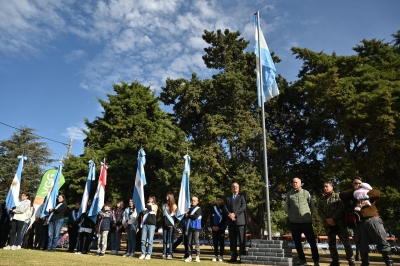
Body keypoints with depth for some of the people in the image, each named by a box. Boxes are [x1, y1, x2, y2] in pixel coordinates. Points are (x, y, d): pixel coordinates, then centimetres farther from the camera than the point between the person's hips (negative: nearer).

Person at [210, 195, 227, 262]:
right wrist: (212, 226, -6)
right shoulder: (213, 208, 9)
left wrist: (218, 227, -13)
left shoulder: (224, 208, -3)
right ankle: (216, 256, 13)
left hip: (221, 228, -3)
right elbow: (211, 218, 8)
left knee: (221, 242, 0)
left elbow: (224, 219, -7)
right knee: (215, 242, 6)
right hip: (214, 228, 4)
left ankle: (221, 256, 7)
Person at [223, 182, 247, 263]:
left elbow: (243, 207, -4)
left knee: (242, 240, -4)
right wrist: (229, 214, -13)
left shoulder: (242, 197, 10)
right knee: (232, 240, 4)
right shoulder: (228, 198, 19)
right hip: (231, 221, 3)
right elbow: (225, 208, 6)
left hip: (240, 220, -3)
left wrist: (235, 214, -13)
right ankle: (233, 257, 8)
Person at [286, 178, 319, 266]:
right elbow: (287, 207, 11)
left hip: (307, 221, -1)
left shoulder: (306, 193, 1)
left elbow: (312, 205, 9)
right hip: (294, 222, 1)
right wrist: (290, 216, 5)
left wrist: (310, 214, 6)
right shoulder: (289, 194, 3)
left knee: (312, 241, 4)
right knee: (297, 242, 8)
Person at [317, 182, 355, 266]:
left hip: (339, 223, -3)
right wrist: (327, 220, -12)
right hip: (328, 225, 3)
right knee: (331, 243, 8)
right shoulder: (321, 199, 10)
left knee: (346, 242, 0)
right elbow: (319, 212, 4)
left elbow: (341, 208, -9)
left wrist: (333, 218, -17)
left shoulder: (337, 196, 2)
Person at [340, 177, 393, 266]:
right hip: (359, 223, 2)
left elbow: (377, 193, -6)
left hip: (373, 220, -2)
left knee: (382, 242, -4)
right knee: (362, 245, 10)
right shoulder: (350, 195, 16)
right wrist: (353, 190, -4)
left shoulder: (367, 190, 13)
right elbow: (341, 195, -1)